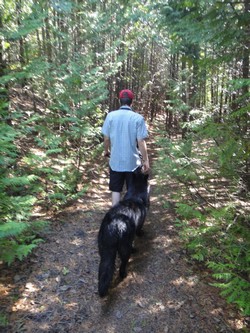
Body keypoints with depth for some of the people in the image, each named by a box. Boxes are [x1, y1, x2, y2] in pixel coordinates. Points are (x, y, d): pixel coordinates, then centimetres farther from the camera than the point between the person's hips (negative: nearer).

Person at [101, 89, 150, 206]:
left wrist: (106, 151, 20)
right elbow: (141, 142, -12)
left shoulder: (111, 116, -5)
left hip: (115, 161, 2)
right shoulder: (138, 118, -11)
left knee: (116, 190, 15)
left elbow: (106, 138, 0)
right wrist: (146, 161, -3)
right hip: (133, 162, -2)